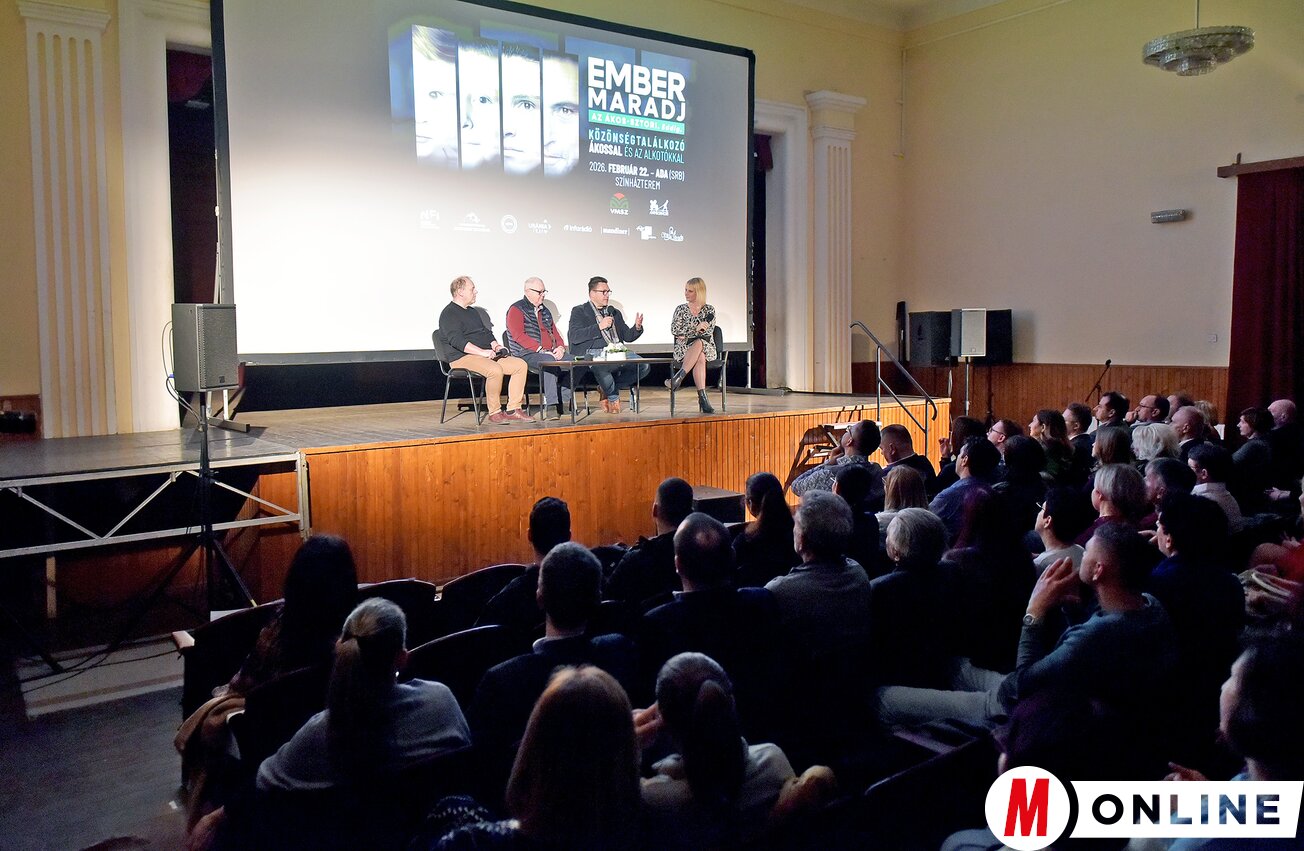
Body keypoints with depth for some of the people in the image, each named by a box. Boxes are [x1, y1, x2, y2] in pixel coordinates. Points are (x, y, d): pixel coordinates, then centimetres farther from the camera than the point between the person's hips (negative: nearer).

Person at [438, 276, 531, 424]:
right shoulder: (449, 314, -5)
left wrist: (495, 345, 9)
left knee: (521, 365, -7)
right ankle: (494, 413, -24)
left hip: (488, 355, 9)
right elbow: (456, 341, -19)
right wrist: (482, 352, -25)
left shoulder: (473, 312, 25)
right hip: (463, 357, -9)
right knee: (495, 369, -37)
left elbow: (486, 332, 31)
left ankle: (513, 410, -9)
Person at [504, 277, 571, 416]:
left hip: (549, 353, 7)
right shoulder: (516, 310, 0)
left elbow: (554, 331, 25)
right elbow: (518, 336, -12)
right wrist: (541, 350, -20)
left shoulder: (544, 310, 24)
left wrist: (560, 347, 2)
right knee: (549, 361, -38)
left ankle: (563, 400, -15)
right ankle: (550, 403, -37)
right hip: (525, 353, -7)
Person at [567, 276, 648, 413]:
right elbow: (574, 337, -7)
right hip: (592, 353, -5)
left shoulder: (615, 313, 27)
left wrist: (637, 328, 1)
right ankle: (613, 397, -8)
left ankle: (607, 389, -2)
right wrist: (599, 327, -14)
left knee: (644, 366, -21)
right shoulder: (579, 311, 10)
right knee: (600, 367, -41)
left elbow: (627, 336, 24)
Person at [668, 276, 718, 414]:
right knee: (700, 358, -37)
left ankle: (679, 376, -42)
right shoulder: (681, 309, 10)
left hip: (707, 348, 0)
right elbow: (674, 330, -2)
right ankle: (702, 397, -43)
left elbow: (708, 332, -3)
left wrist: (685, 334, -7)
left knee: (699, 344, -39)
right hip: (683, 349, 0)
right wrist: (696, 328, -11)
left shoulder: (709, 310, 8)